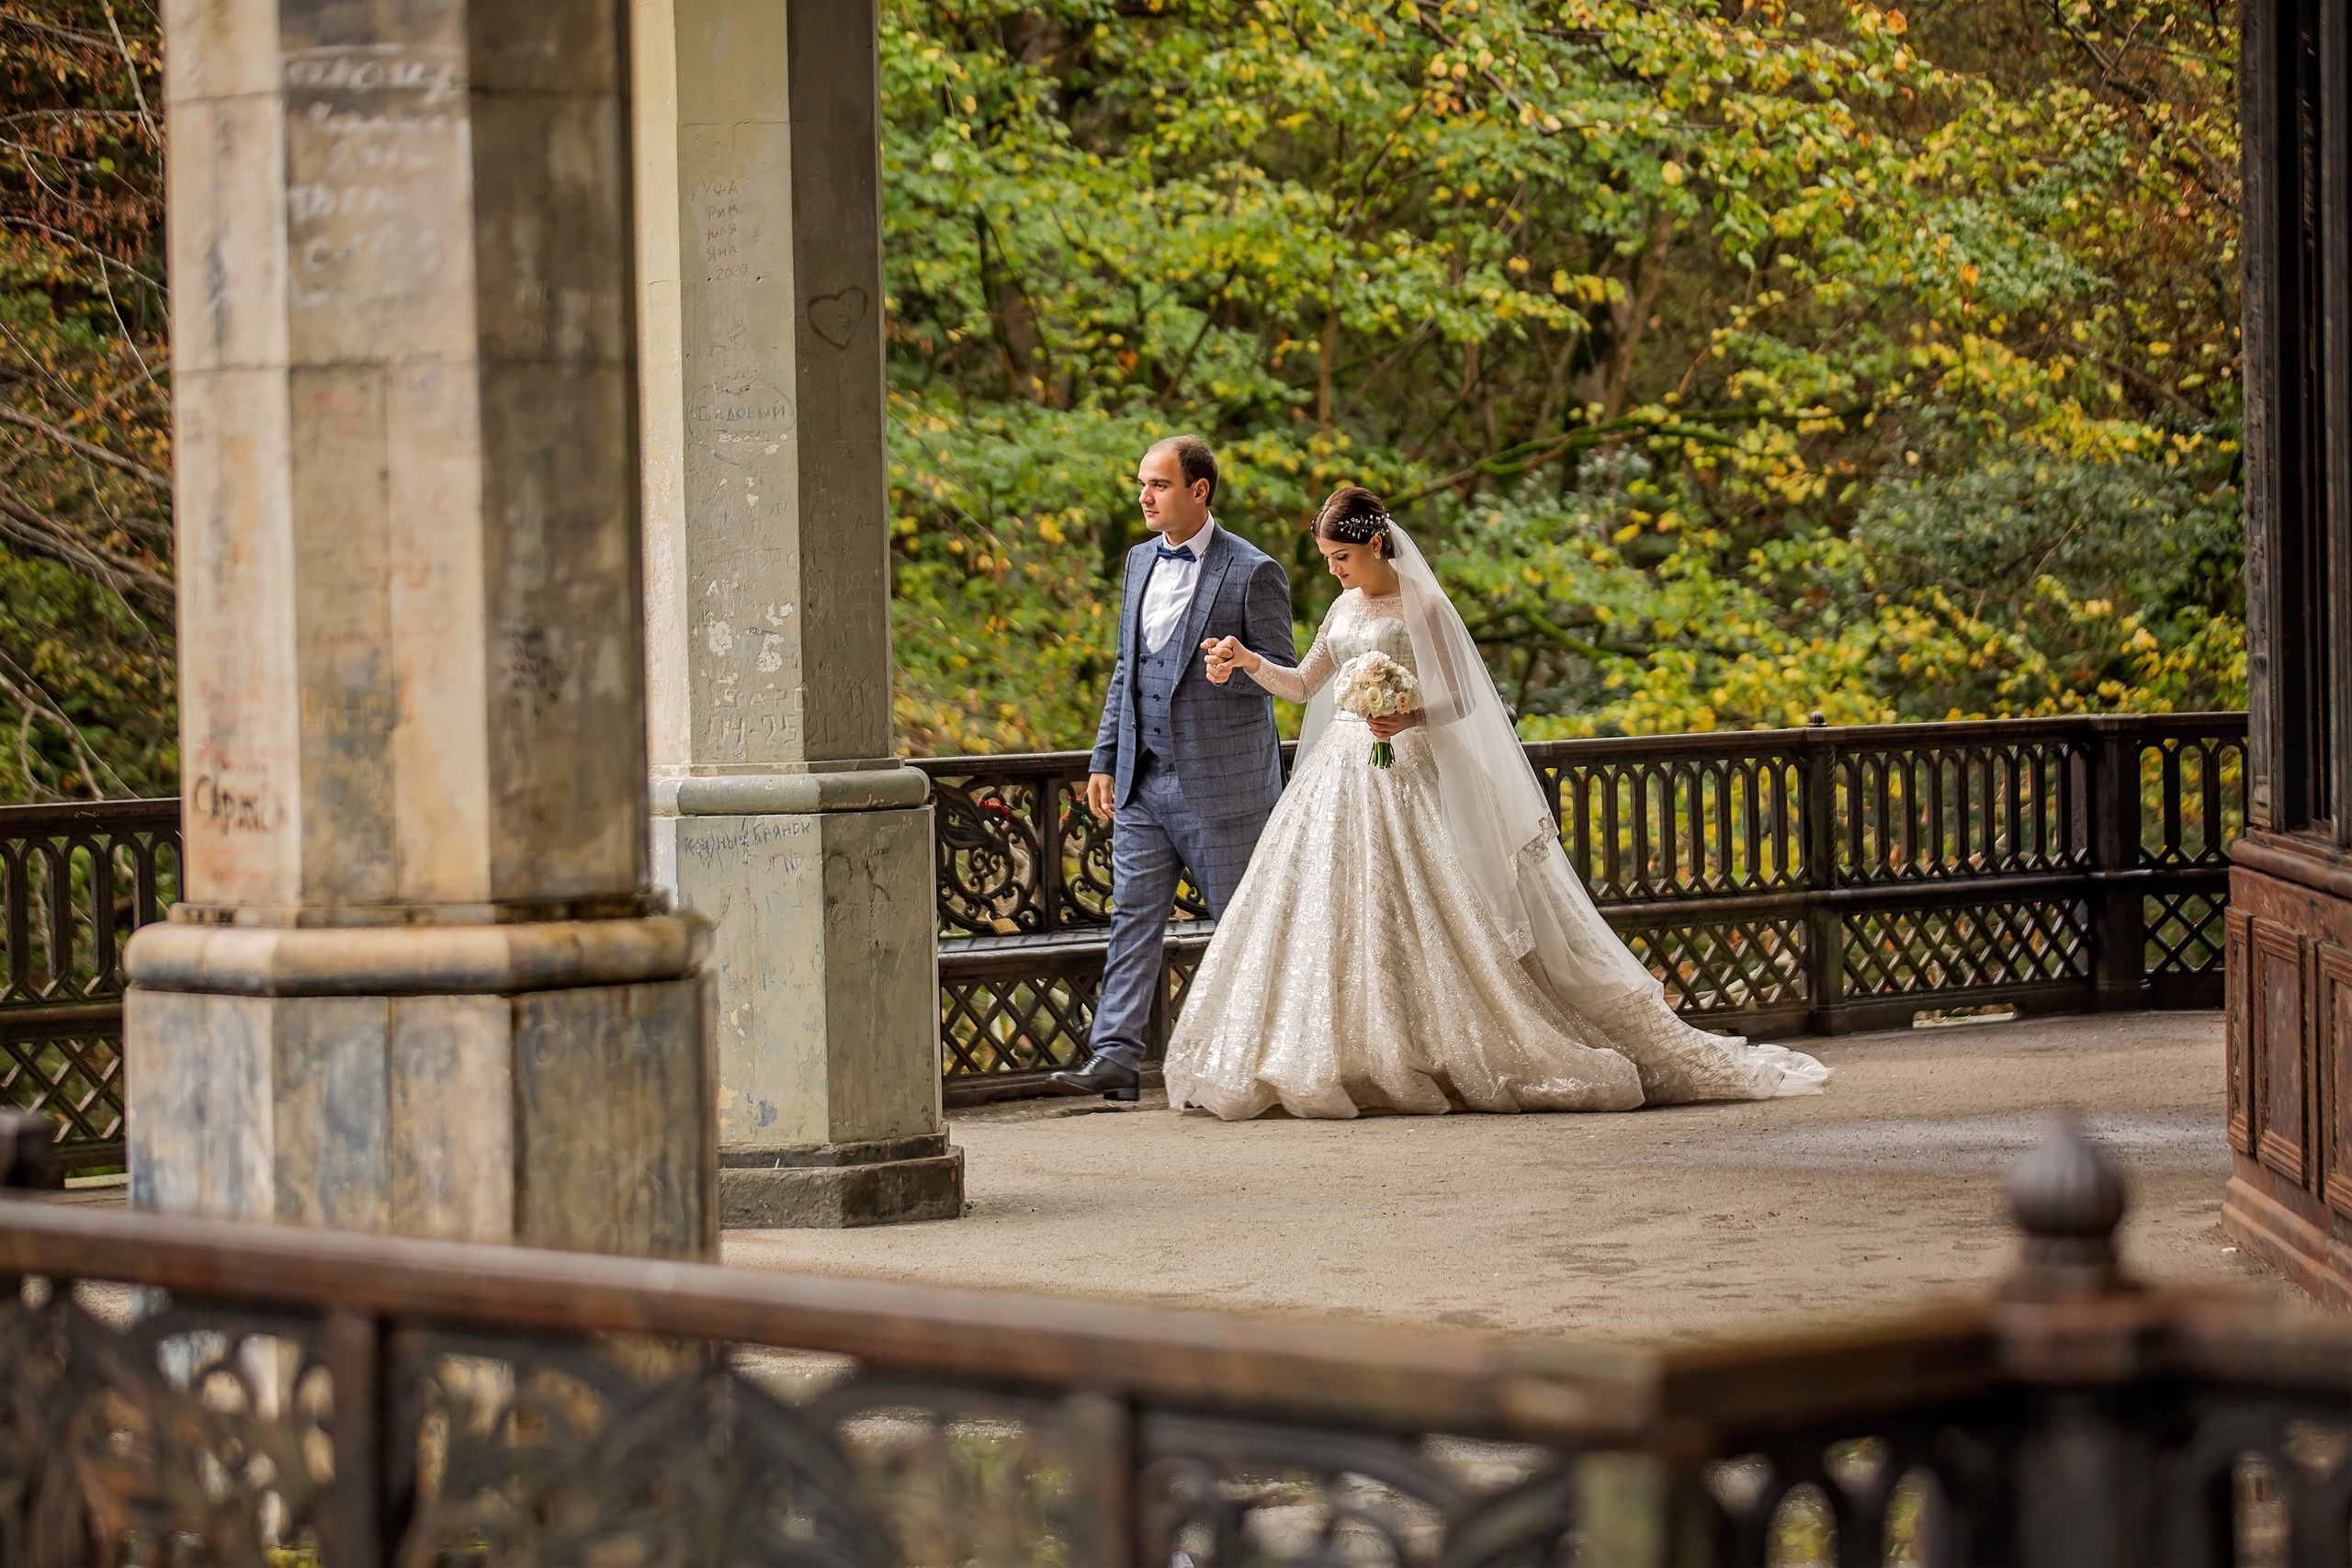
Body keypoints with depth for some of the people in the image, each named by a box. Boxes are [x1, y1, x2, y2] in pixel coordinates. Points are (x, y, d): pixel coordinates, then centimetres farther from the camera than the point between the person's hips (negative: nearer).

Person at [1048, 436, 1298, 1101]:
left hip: (1221, 781, -6)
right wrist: (1104, 760, 15)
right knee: (1134, 914, 0)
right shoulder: (1141, 561, 13)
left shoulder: (1252, 571, -8)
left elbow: (1284, 671, -7)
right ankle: (1114, 1057, -4)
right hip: (1143, 777, 6)